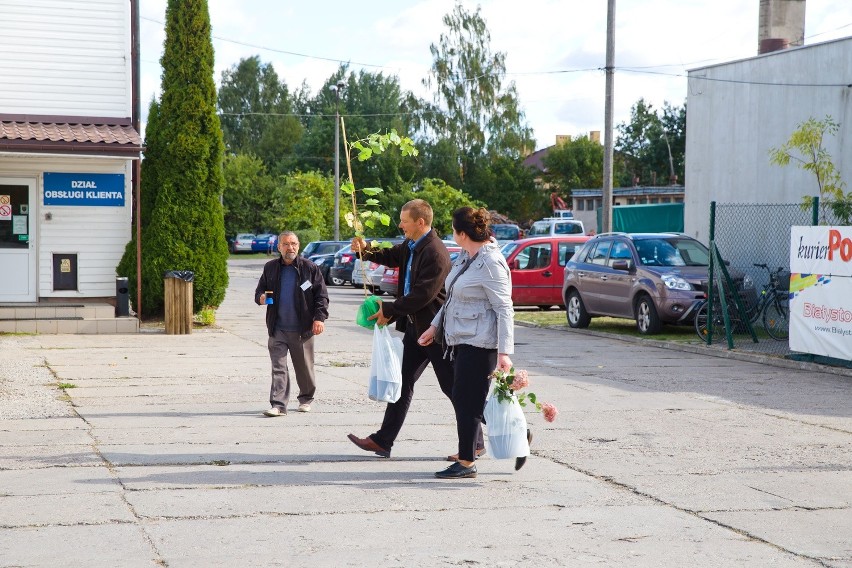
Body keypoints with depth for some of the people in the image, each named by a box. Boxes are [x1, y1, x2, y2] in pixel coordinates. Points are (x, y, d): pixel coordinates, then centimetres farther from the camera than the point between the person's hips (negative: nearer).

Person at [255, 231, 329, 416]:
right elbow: (260, 290, 17)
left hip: (302, 329, -1)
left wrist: (319, 318, -13)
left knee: (304, 367, 10)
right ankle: (278, 405, -6)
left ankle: (306, 399, 30)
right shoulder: (270, 268, 8)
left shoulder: (310, 268, 0)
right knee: (278, 367, -5)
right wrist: (260, 298, -7)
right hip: (278, 329, 2)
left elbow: (321, 295, -1)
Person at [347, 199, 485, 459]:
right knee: (403, 382, 11)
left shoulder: (435, 252, -22)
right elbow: (391, 256, 26)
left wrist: (390, 310, -17)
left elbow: (423, 294, -25)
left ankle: (475, 443, 11)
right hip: (415, 327, 9)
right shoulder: (410, 246, 7)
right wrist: (366, 250, 6)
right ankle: (382, 440, 15)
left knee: (453, 387, 0)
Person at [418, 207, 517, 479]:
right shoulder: (464, 257, 13)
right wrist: (435, 326, 23)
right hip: (460, 339, 10)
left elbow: (504, 309, -18)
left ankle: (466, 463, 3)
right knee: (471, 400, 10)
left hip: (479, 342, -10)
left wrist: (504, 352, -22)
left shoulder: (491, 263, -16)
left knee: (466, 400, -5)